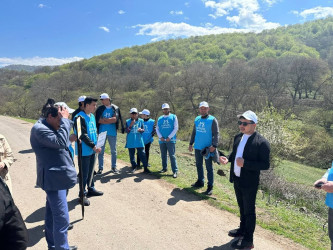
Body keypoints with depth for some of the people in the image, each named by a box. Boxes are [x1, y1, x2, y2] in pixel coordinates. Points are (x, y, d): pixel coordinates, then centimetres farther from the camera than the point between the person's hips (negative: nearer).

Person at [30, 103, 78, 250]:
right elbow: (60, 142, -27)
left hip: (58, 177, 10)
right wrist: (64, 120, -20)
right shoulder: (39, 129, -16)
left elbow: (65, 141, 20)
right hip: (53, 179, -10)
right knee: (62, 218, -8)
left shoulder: (51, 127, 13)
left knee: (52, 214, 20)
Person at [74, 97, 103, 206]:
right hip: (84, 151, -8)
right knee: (84, 173, 1)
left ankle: (91, 189, 34)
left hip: (92, 150, 8)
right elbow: (83, 135, -21)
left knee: (90, 171, 20)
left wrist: (97, 143, 9)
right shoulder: (80, 117, -17)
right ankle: (82, 195, 13)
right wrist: (94, 146, -21)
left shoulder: (92, 116, 10)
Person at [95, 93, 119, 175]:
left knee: (114, 151, 8)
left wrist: (104, 119, -10)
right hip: (102, 132, 0)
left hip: (112, 132, 0)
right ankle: (100, 168, 12)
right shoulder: (100, 109, 2)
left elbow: (115, 119, -11)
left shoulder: (115, 108, 1)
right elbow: (98, 120, -9)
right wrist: (110, 120, -11)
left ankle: (114, 167, 21)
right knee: (101, 151, 3)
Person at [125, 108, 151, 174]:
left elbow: (143, 129, 4)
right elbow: (127, 131, -4)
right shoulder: (128, 121, 2)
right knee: (131, 155, 9)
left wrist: (141, 130, -20)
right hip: (130, 142, 0)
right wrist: (131, 125, -20)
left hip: (139, 141, 0)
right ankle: (134, 167, 24)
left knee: (142, 154, -3)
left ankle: (145, 168, 1)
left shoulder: (141, 121, 5)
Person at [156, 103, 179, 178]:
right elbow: (157, 129, 11)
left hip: (171, 140, -4)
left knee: (172, 155, -7)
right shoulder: (160, 118, 12)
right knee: (163, 155, 12)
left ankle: (175, 171, -5)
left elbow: (175, 128, -4)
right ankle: (164, 168, 26)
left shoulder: (173, 117, 2)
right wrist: (160, 137, -6)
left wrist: (169, 137, -12)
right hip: (162, 140, 4)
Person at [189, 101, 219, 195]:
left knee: (209, 167, 2)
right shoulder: (197, 119, 9)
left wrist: (214, 145, -23)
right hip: (197, 147, 6)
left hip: (208, 148, -6)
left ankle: (210, 186, 10)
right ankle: (200, 181, 33)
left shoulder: (212, 120, -9)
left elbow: (216, 134, -13)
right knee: (198, 165, 17)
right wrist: (191, 143, 15)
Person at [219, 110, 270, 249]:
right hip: (237, 180, 7)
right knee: (242, 207, 24)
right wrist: (227, 159, -6)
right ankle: (243, 229, 44)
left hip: (249, 182, -7)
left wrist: (245, 163, -30)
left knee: (249, 210, 8)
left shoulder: (261, 142, -20)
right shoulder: (238, 137, 4)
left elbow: (265, 165, -20)